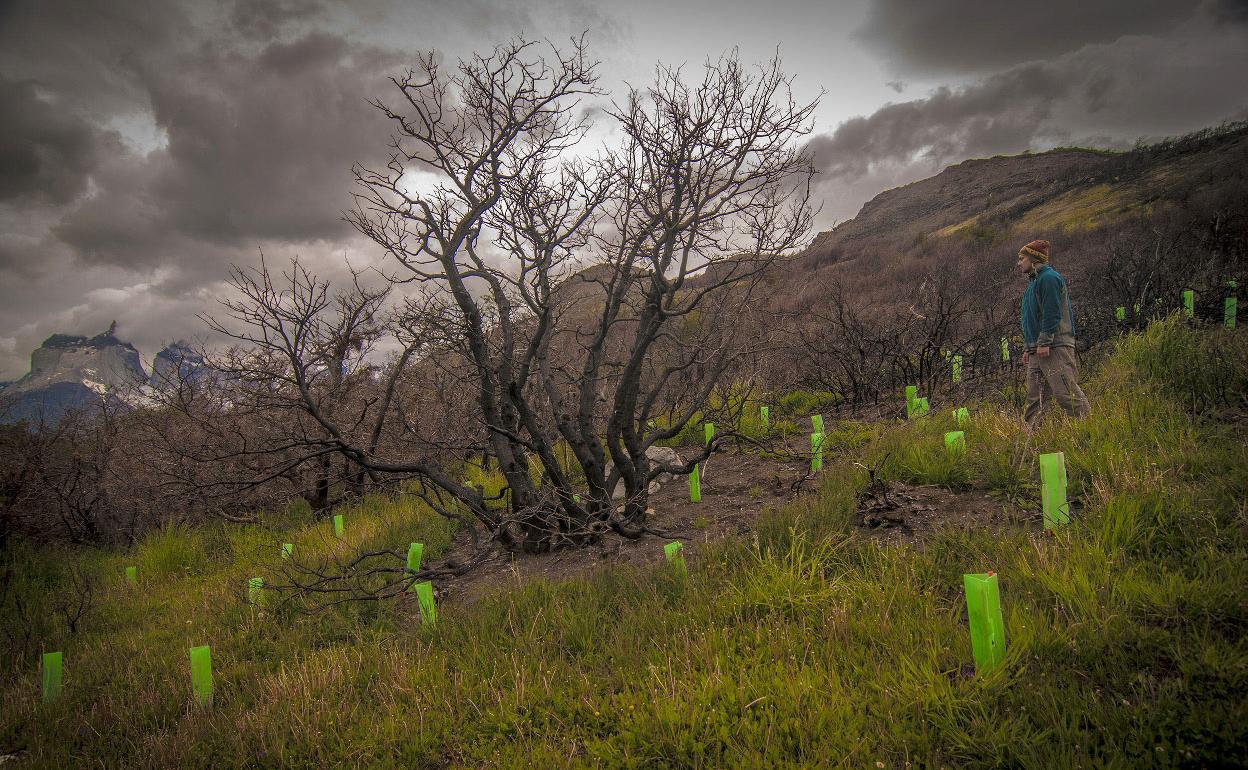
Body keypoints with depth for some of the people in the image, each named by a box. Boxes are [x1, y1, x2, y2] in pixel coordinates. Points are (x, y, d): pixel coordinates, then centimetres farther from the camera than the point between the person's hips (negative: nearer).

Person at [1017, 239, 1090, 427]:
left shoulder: (1049, 277, -7)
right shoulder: (1035, 281, 24)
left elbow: (1052, 312, -16)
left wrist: (1044, 343, -21)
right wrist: (1029, 348, 23)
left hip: (1055, 348, -10)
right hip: (1037, 351, 10)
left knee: (1066, 394, -12)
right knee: (1034, 398, 6)